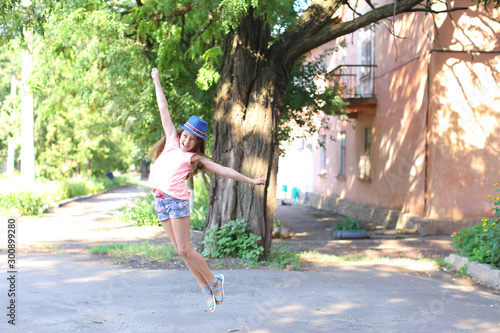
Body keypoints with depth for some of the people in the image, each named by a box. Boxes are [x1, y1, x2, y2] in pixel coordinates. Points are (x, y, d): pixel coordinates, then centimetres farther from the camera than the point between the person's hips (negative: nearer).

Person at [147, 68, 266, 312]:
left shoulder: (194, 157, 5)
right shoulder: (172, 141, 16)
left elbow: (224, 170, 4)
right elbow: (164, 109, 19)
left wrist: (250, 181, 0)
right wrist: (156, 81, 27)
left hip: (176, 198, -5)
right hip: (160, 199, 5)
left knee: (184, 249, -6)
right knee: (180, 249, 5)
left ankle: (214, 282, 11)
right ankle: (206, 289, 13)